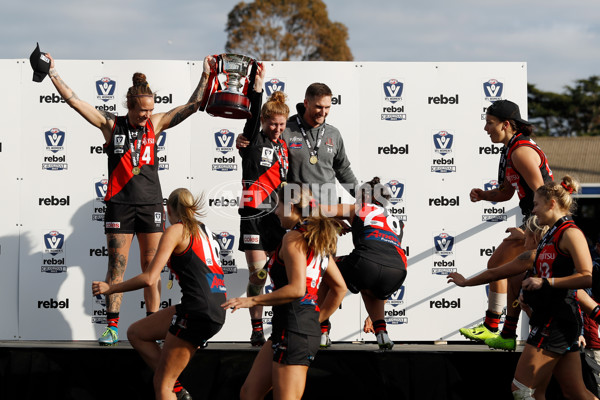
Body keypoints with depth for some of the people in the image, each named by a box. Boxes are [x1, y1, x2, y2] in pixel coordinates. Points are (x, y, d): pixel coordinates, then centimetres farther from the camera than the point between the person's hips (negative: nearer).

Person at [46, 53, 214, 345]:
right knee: (117, 265, -2)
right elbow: (74, 101, 0)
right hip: (120, 203, -1)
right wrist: (53, 73, -3)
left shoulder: (155, 124, 6)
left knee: (152, 266, 3)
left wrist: (206, 75, 5)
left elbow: (192, 105, 9)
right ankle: (112, 327, 0)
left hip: (151, 203, 2)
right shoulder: (111, 124, 2)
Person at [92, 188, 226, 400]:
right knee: (136, 333, 17)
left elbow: (149, 278, -10)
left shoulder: (176, 231, -3)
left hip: (197, 309, -8)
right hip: (217, 310, 8)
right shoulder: (203, 230, 20)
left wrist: (111, 288, 0)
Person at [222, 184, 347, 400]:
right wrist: (317, 320, 25)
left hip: (293, 329, -10)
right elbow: (339, 288, 21)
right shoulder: (317, 240, 17)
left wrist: (252, 300, -17)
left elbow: (296, 289, -21)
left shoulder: (294, 238, -11)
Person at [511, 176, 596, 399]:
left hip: (557, 322, -10)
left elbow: (587, 277, -22)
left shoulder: (570, 233, -10)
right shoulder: (551, 235, 18)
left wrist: (545, 282, -24)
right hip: (550, 320, 10)